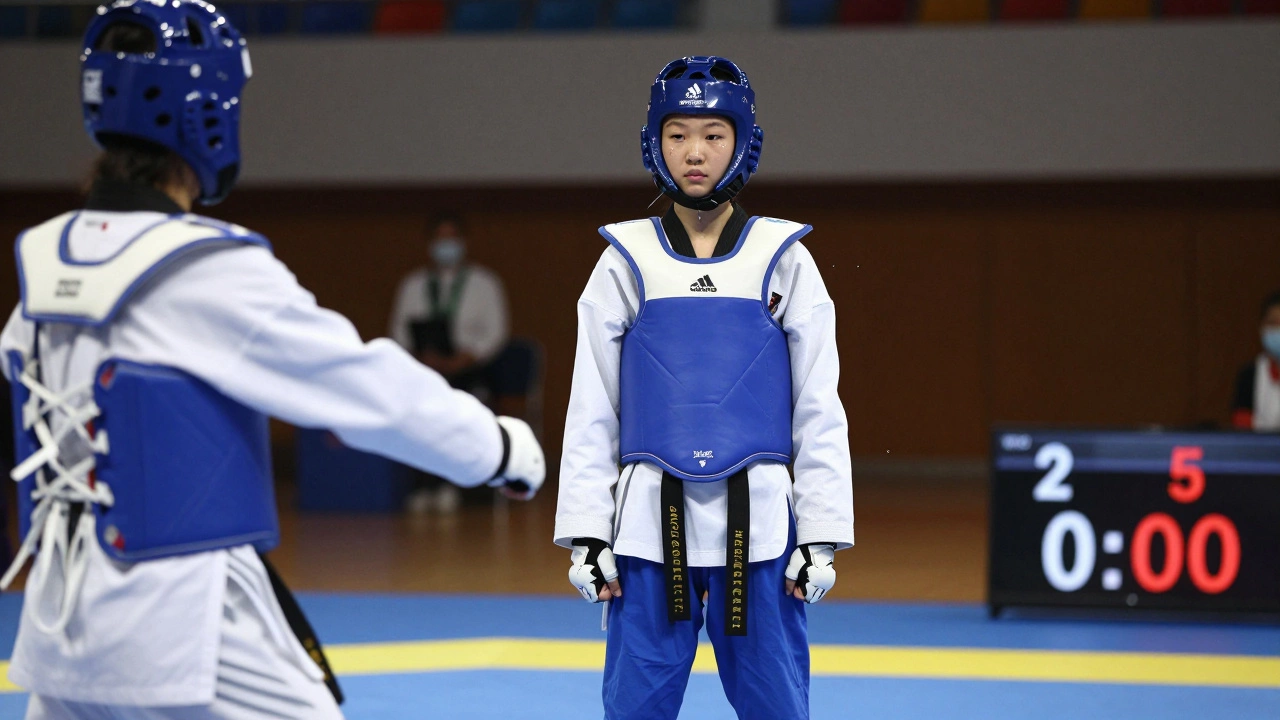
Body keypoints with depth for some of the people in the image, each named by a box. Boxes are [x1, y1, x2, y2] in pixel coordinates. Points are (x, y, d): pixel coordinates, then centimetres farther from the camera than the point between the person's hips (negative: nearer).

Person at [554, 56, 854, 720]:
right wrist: (586, 534, 1)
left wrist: (821, 538, 0)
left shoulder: (783, 260, 5)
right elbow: (591, 410, 7)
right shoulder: (626, 262, 5)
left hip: (756, 521, 0)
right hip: (651, 522, 0)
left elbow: (819, 409, 6)